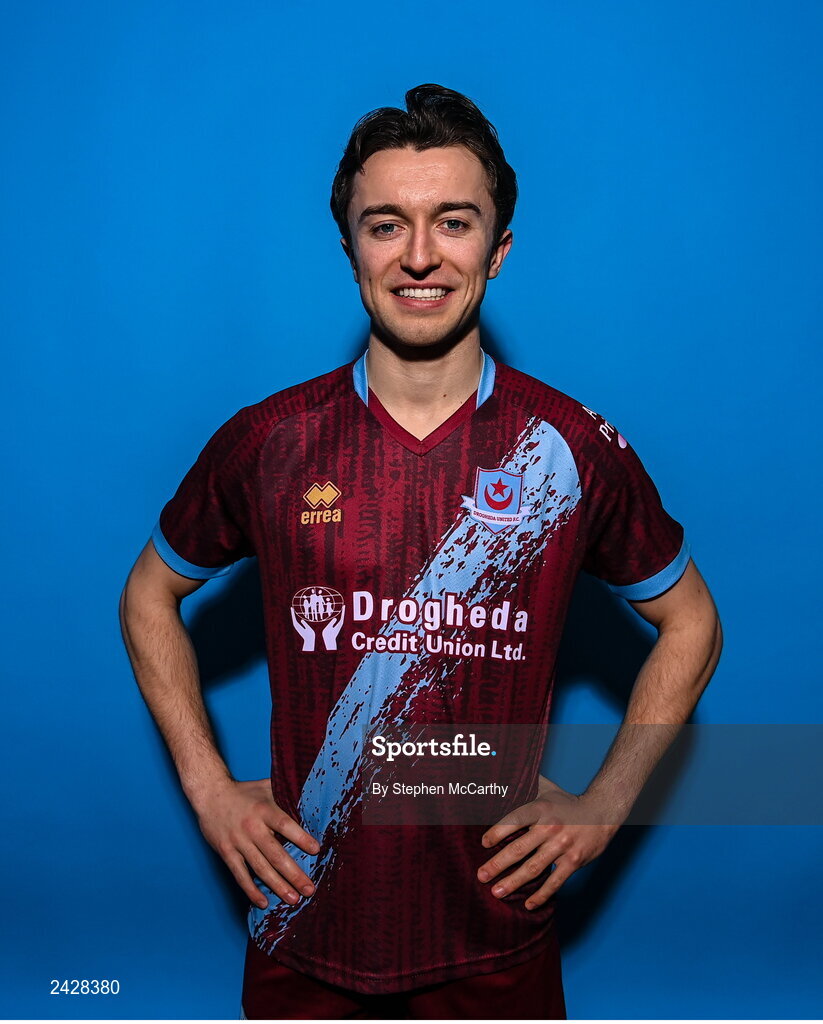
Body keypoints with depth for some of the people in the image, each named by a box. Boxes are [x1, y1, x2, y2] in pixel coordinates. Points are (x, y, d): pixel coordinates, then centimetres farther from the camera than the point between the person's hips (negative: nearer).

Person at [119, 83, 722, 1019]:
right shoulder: (267, 442, -8)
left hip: (496, 932, 0)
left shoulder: (571, 449, -9)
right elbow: (150, 597, 7)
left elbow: (690, 623, 5)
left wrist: (604, 804, -2)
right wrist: (209, 788, -1)